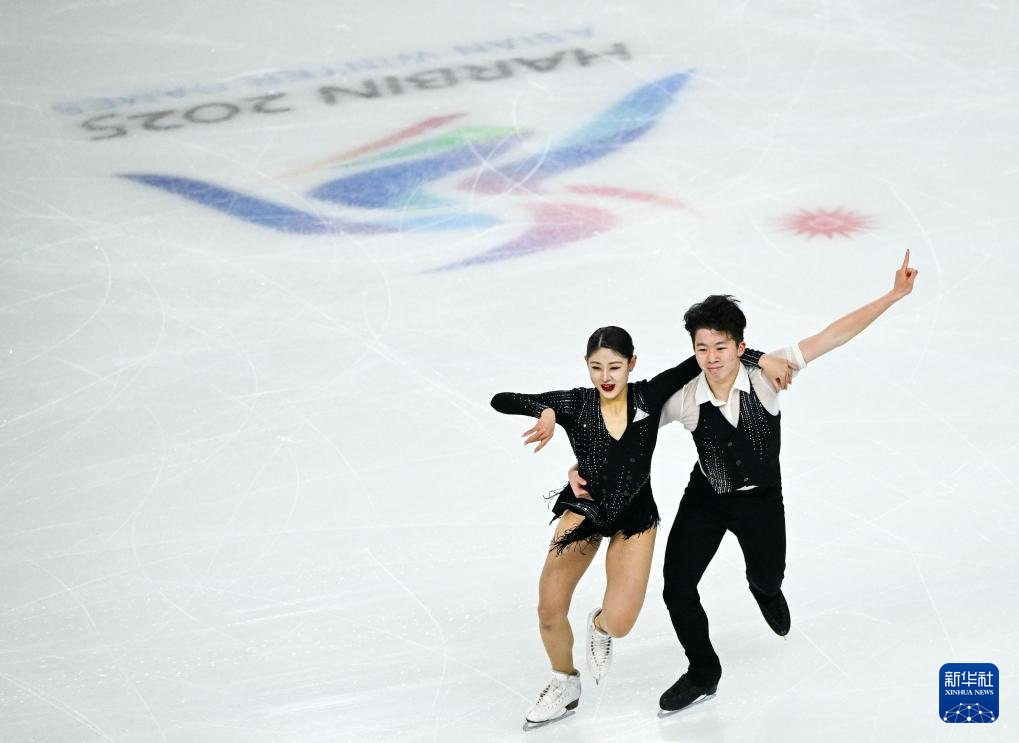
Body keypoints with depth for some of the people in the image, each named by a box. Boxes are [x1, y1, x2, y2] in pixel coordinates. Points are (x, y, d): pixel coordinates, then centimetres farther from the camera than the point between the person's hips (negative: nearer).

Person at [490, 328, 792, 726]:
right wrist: (545, 410, -38)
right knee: (549, 608, -10)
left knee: (619, 622, -13)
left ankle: (599, 626, 28)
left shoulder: (649, 396, -16)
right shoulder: (575, 403, -16)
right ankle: (564, 684, 20)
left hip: (634, 515, 0)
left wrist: (760, 359, -23)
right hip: (584, 506, 1)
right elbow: (500, 400, -21)